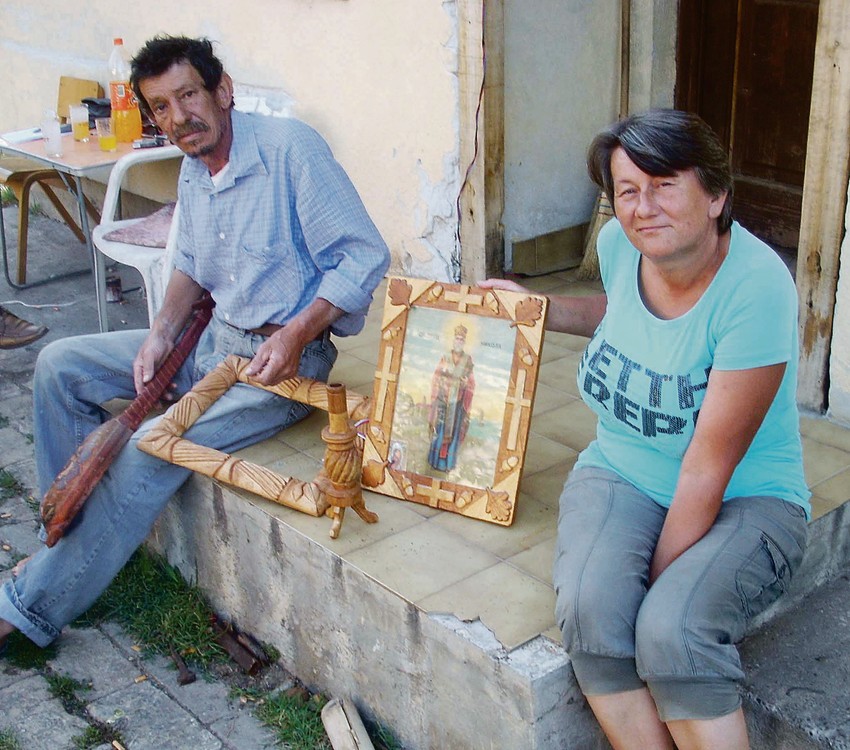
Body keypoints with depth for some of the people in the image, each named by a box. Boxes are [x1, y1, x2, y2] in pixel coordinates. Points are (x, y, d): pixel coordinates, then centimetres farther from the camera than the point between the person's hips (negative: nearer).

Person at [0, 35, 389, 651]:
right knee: (60, 366, 3)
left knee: (153, 447, -24)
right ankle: (75, 535, 9)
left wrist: (297, 333, -28)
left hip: (284, 358, -8)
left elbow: (365, 255, -19)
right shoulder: (194, 172, 8)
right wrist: (162, 334, 2)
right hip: (215, 341, 9)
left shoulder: (289, 147, -17)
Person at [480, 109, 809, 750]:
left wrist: (662, 575, -18)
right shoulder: (619, 243, -5)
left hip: (746, 499, -4)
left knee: (671, 631, -32)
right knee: (591, 607, -26)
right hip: (624, 475, 5)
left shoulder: (756, 288, -24)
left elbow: (709, 466, -22)